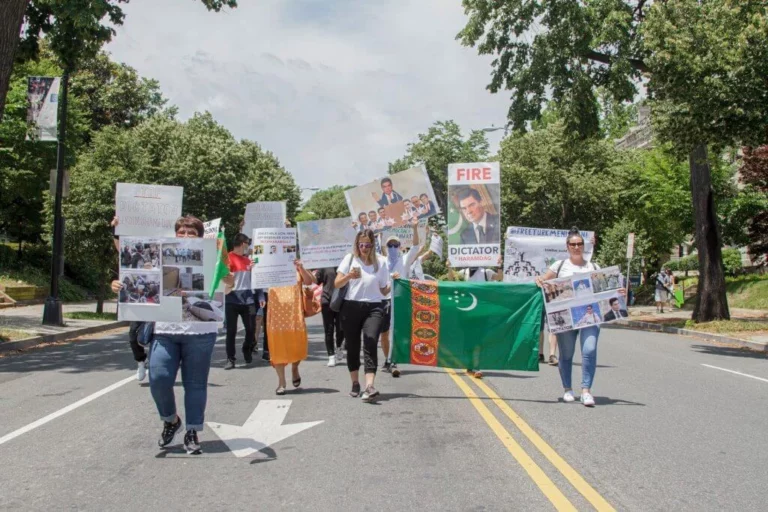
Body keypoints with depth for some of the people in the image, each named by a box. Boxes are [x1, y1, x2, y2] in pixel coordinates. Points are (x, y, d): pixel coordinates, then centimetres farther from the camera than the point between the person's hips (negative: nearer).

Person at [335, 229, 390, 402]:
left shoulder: (380, 262, 8)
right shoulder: (349, 259, 7)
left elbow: (383, 291, 11)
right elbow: (336, 284, 1)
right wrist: (349, 276, -17)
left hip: (373, 307, -1)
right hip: (351, 307, 1)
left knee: (370, 343, -18)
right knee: (352, 346, 7)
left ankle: (369, 386, -27)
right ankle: (355, 383, 23)